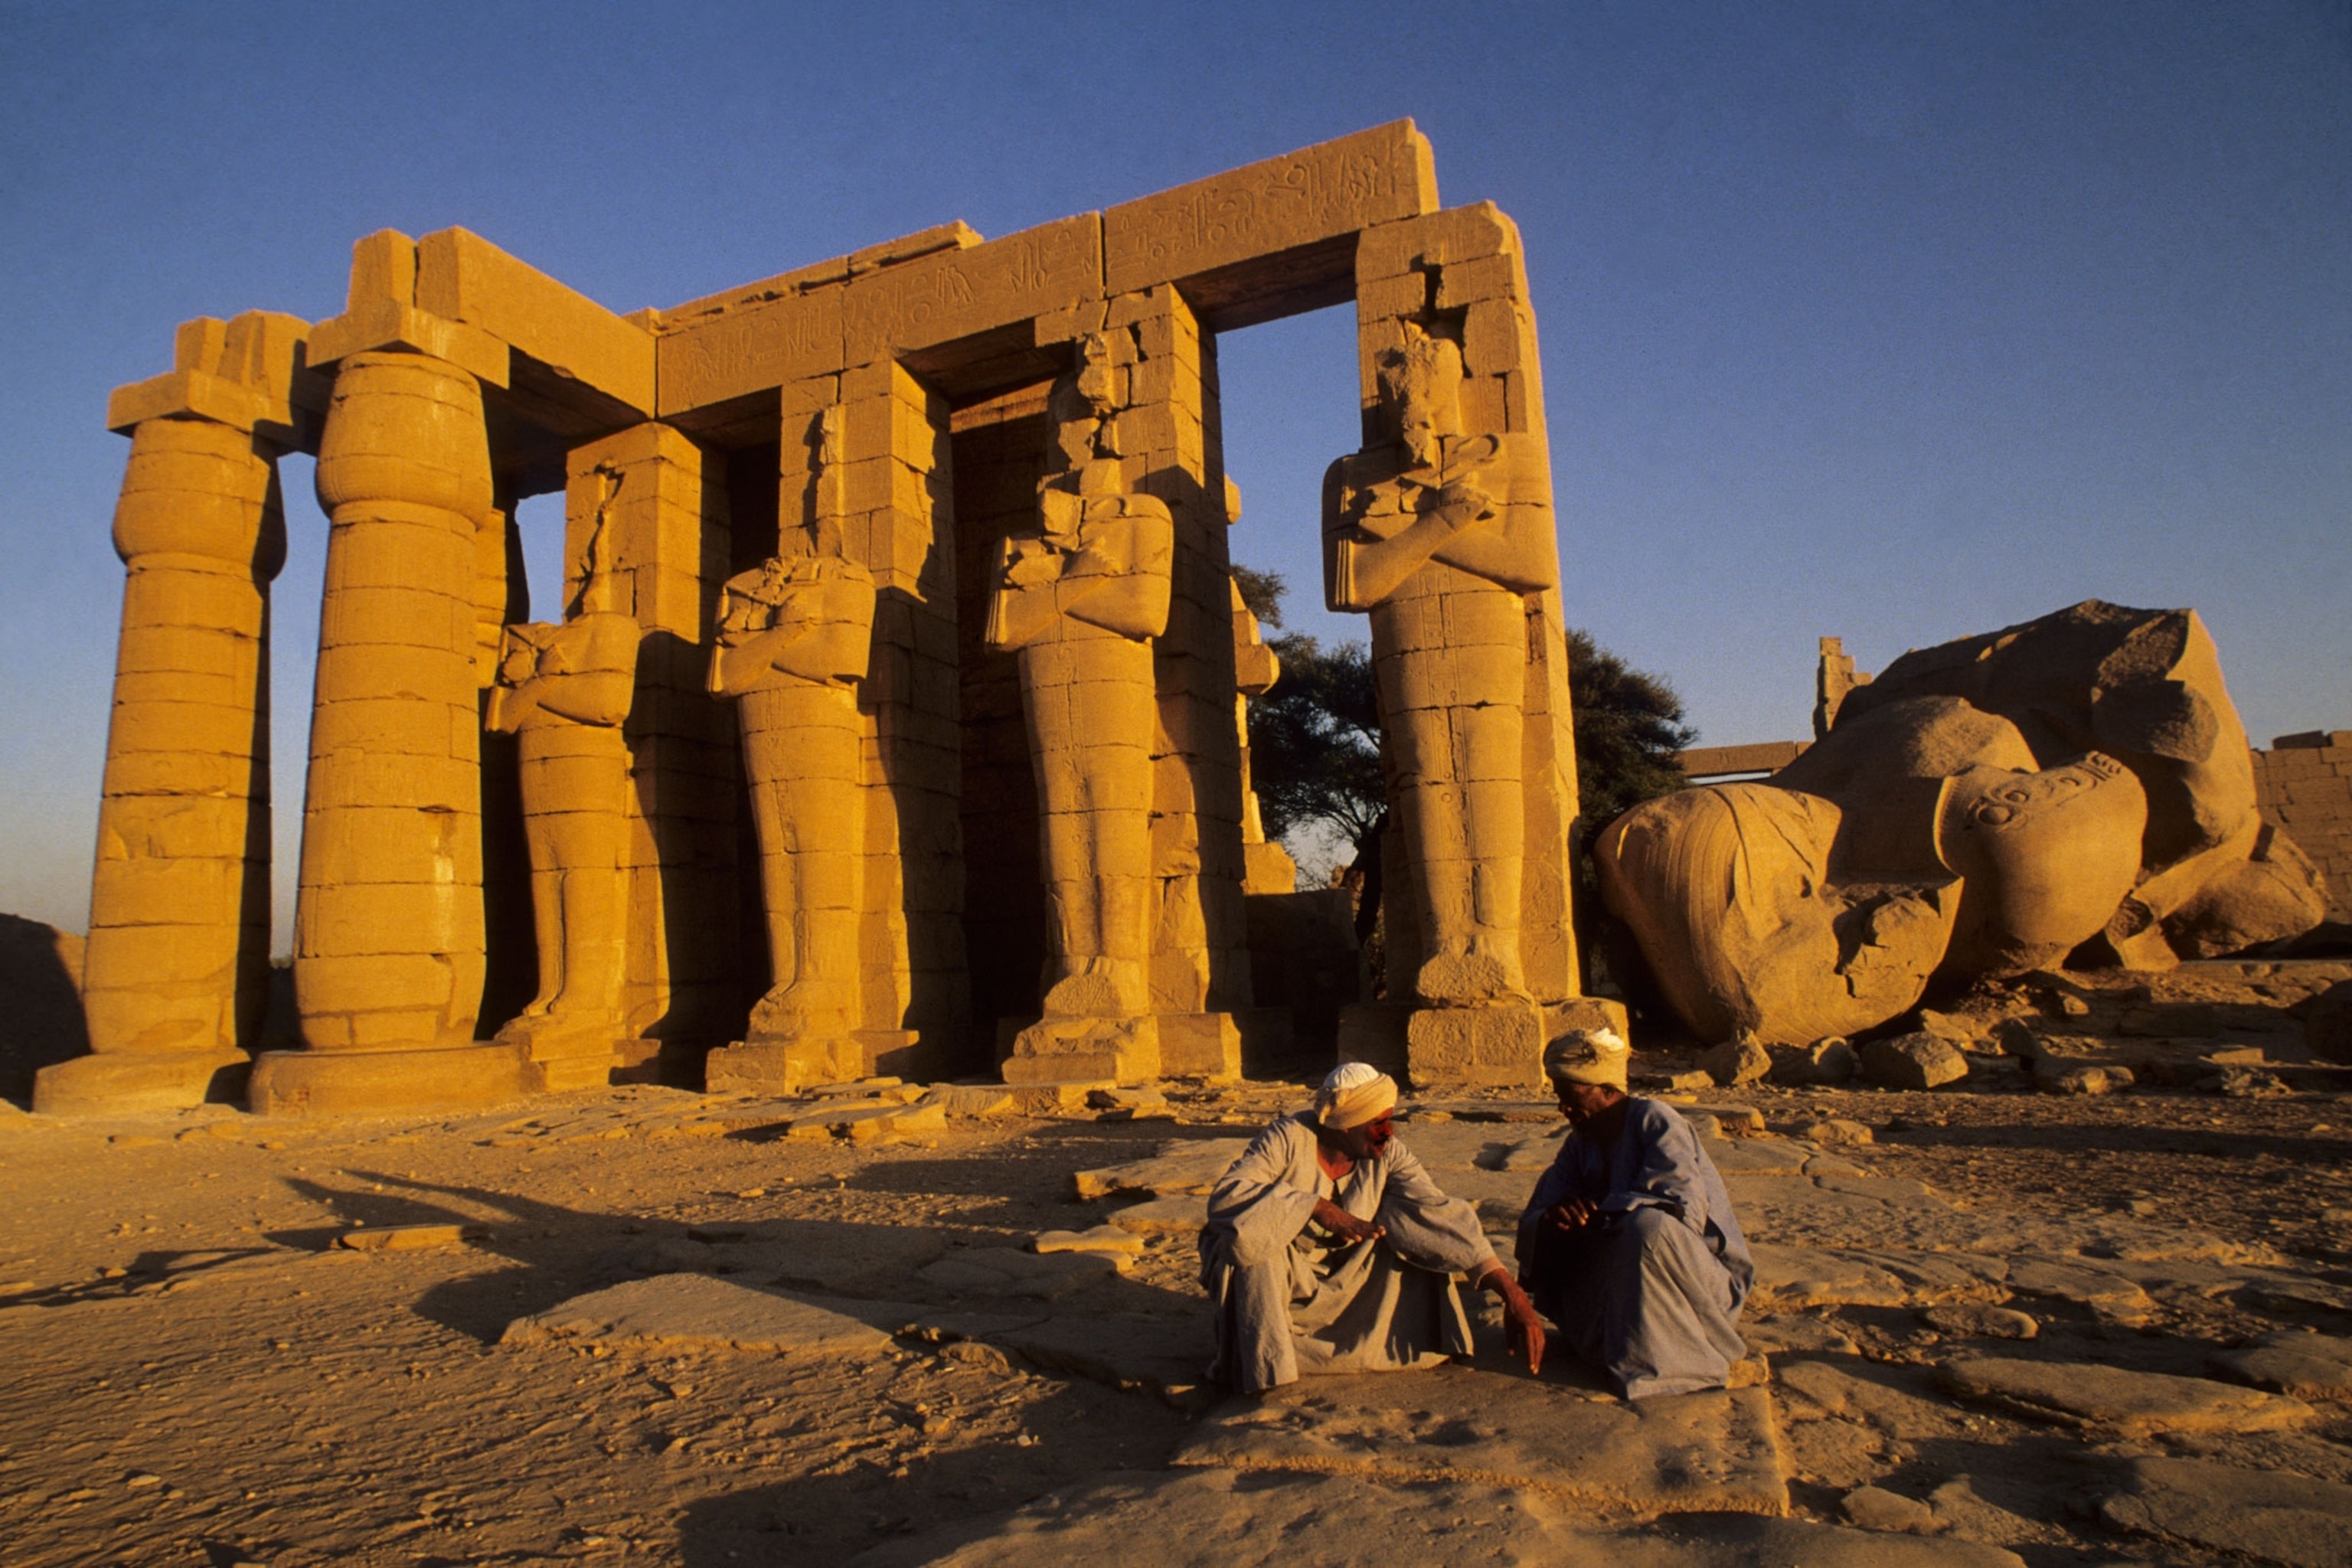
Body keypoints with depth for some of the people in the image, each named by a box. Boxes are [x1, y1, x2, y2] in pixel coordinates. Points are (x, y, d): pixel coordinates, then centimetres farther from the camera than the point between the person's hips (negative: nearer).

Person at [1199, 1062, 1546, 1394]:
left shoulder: (1388, 1153, -13)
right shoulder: (1289, 1139, -25)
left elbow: (1442, 1216, -18)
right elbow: (1225, 1194, -35)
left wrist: (1514, 1295, -26)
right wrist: (1318, 1207, -40)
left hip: (1343, 1277, 4)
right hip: (1272, 1277, -3)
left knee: (1417, 1239, -15)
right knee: (1252, 1237, -35)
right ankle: (1257, 1364, -18)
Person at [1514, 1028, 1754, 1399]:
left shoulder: (1655, 1121, -14)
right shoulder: (1580, 1144, 5)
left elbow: (1683, 1205, -28)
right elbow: (1532, 1217, -3)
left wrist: (1600, 1213, -23)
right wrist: (1551, 1219, -28)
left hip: (1704, 1276, -7)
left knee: (1646, 1225, -35)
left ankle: (1651, 1358, -20)